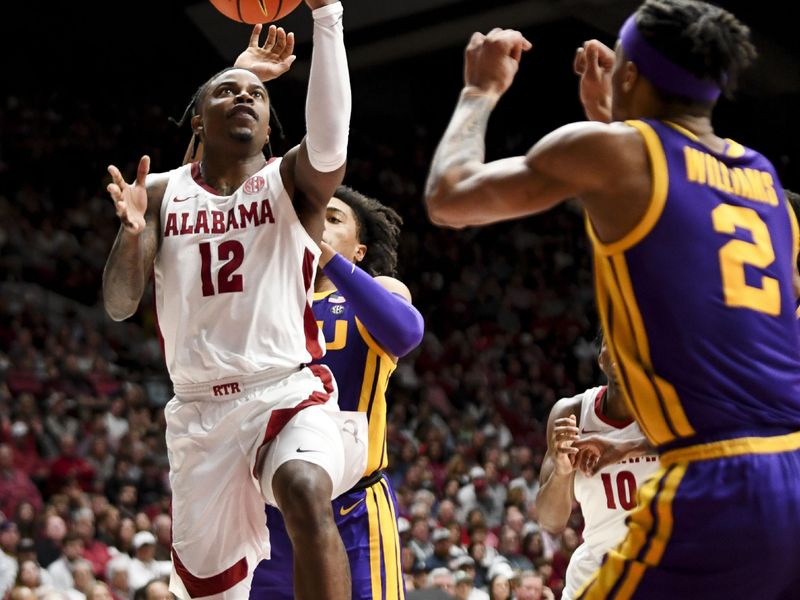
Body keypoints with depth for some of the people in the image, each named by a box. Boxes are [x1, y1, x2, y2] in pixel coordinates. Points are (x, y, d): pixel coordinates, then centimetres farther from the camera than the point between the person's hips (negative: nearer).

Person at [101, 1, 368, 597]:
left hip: (292, 395, -3)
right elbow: (119, 306, 2)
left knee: (306, 492, -36)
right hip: (199, 410, 3)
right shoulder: (161, 193, 9)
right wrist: (131, 233, -19)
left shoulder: (292, 181, 2)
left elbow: (329, 143, -23)